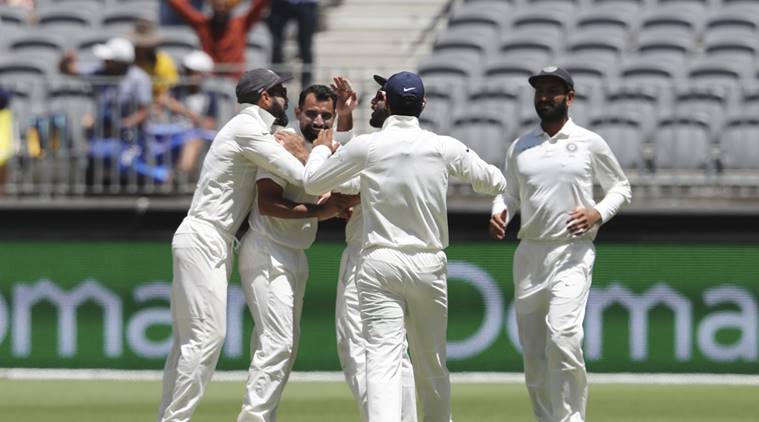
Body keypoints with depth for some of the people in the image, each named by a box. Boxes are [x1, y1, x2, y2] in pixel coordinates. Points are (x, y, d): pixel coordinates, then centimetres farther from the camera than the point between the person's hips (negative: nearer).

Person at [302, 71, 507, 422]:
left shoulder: (366, 147, -5)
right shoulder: (445, 148, 0)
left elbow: (312, 183, 8)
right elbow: (495, 183, 14)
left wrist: (321, 149, 29)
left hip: (379, 264, -2)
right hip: (429, 266, 2)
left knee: (382, 358, -11)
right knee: (432, 362, 15)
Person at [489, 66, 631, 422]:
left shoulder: (590, 144, 2)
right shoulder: (520, 147, 12)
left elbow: (621, 187, 11)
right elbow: (510, 193, 20)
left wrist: (598, 213, -8)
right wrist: (499, 213, -2)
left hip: (572, 255, -5)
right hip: (529, 255, 5)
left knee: (562, 337, -23)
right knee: (532, 350, 6)